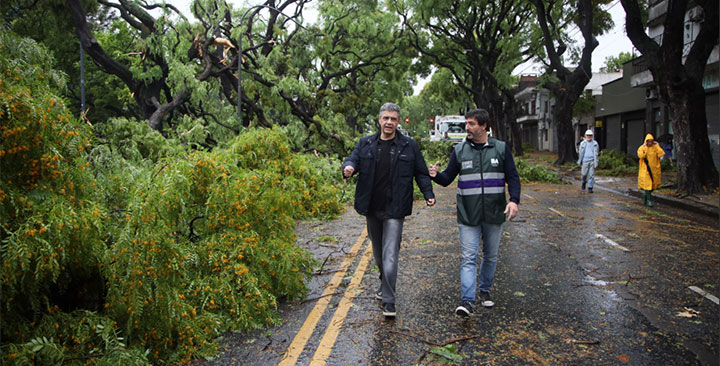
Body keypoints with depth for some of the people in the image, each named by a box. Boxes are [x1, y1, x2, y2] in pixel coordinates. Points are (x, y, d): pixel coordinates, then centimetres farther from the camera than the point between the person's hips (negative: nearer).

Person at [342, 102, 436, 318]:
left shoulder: (409, 146, 3)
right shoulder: (365, 144, 7)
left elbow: (421, 173, 8)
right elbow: (352, 160, -4)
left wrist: (428, 194, -4)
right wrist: (348, 169, -28)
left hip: (394, 210, -3)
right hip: (371, 208, 3)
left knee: (390, 256, -8)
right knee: (378, 252, 17)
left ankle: (388, 301, -3)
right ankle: (385, 285, 39)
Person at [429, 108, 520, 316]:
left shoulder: (501, 148, 3)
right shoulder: (460, 150, 4)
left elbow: (513, 177, 3)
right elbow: (448, 178, 5)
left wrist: (514, 200, -13)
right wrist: (435, 175, -17)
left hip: (494, 214, 1)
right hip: (468, 215, -1)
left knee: (491, 256, 14)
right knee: (469, 258, -7)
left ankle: (485, 291, 32)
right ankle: (467, 301, -9)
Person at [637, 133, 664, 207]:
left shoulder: (655, 147, 4)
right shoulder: (642, 148, -3)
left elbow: (661, 154, -10)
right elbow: (640, 156, -20)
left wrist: (657, 146, -10)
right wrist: (645, 147, -18)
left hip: (654, 169, 3)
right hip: (645, 170, -3)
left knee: (653, 184, 10)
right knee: (647, 184, -10)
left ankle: (645, 193, 35)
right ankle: (649, 200, -7)